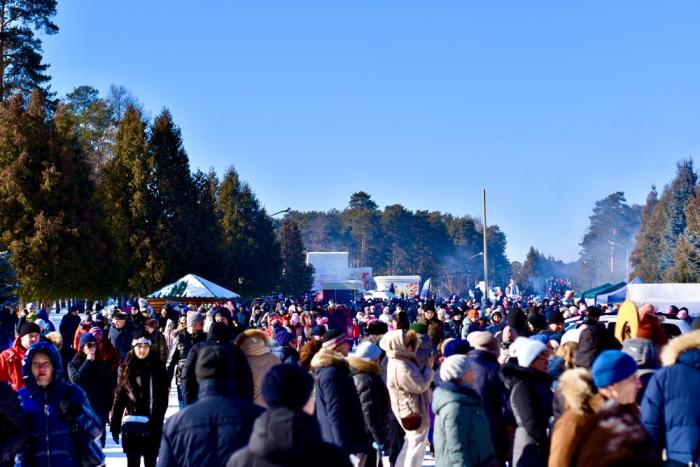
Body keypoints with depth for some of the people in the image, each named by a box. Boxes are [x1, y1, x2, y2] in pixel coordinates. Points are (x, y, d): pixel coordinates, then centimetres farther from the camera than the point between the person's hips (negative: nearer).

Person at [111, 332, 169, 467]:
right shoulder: (126, 368, 7)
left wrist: (156, 422, -16)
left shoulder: (157, 368, -2)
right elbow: (119, 397, 7)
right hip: (131, 425, 3)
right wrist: (114, 425, 4)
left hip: (151, 425, -3)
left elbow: (162, 400, -6)